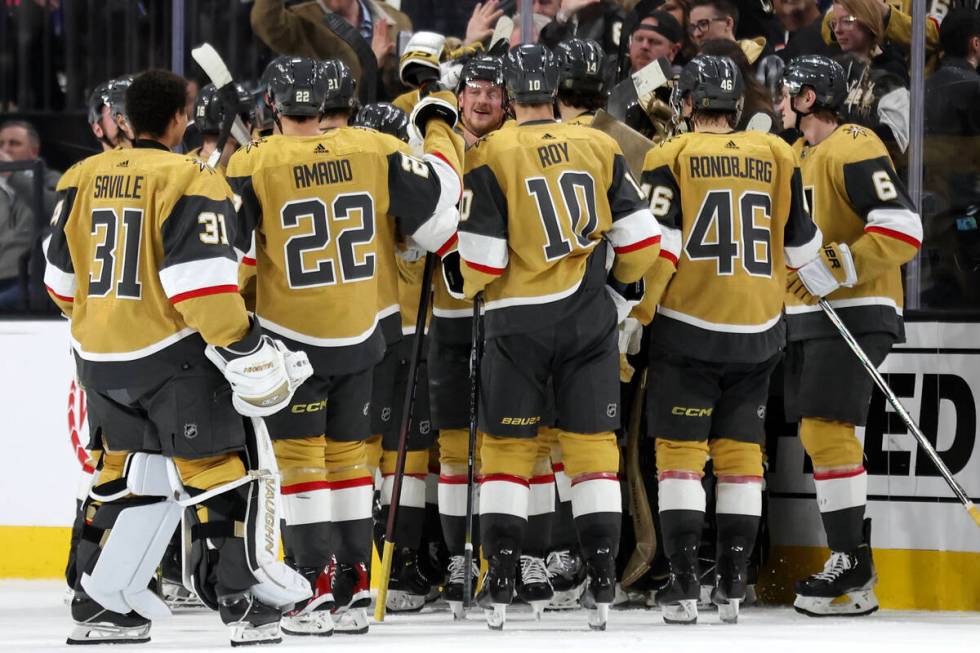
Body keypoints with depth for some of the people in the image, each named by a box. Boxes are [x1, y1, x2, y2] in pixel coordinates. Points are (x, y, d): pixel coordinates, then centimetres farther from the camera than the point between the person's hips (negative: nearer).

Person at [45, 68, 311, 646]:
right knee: (216, 466, 2)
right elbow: (203, 279, -21)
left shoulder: (83, 180, 6)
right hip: (172, 353, -6)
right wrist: (246, 349, -15)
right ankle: (246, 599, 1)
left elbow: (63, 277, 13)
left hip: (100, 358, 6)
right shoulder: (192, 182, -14)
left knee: (130, 471, 17)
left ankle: (101, 605, 14)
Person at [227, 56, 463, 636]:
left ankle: (318, 586, -2)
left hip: (290, 336, -3)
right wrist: (439, 125, 9)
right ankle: (354, 588, 15)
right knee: (348, 452, 14)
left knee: (300, 453, 5)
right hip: (360, 335, 3)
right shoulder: (379, 151, -9)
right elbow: (436, 211, -5)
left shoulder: (254, 166, -13)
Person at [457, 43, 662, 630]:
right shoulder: (601, 148, 1)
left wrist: (473, 287, 12)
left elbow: (482, 262, -10)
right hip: (589, 318, 2)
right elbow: (640, 240, 1)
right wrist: (619, 279, 21)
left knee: (508, 445, 7)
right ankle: (603, 586, 3)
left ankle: (501, 587, 4)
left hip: (520, 318, -2)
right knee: (592, 443, 7)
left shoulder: (491, 157, -8)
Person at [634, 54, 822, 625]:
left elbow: (658, 247, -12)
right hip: (758, 331, 3)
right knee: (741, 452, 11)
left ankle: (684, 586, -3)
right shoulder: (778, 156, 3)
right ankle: (734, 587, 12)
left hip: (688, 327, -3)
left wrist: (636, 316, -2)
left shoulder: (671, 158, -5)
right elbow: (801, 246, 7)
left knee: (679, 451, 3)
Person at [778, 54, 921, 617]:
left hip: (856, 312, -10)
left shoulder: (855, 150, -14)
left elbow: (903, 230, -23)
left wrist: (837, 267, -25)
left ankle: (851, 569, -17)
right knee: (819, 434, 10)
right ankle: (854, 560, 17)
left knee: (827, 428, -17)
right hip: (809, 317, 10)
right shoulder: (803, 156, 18)